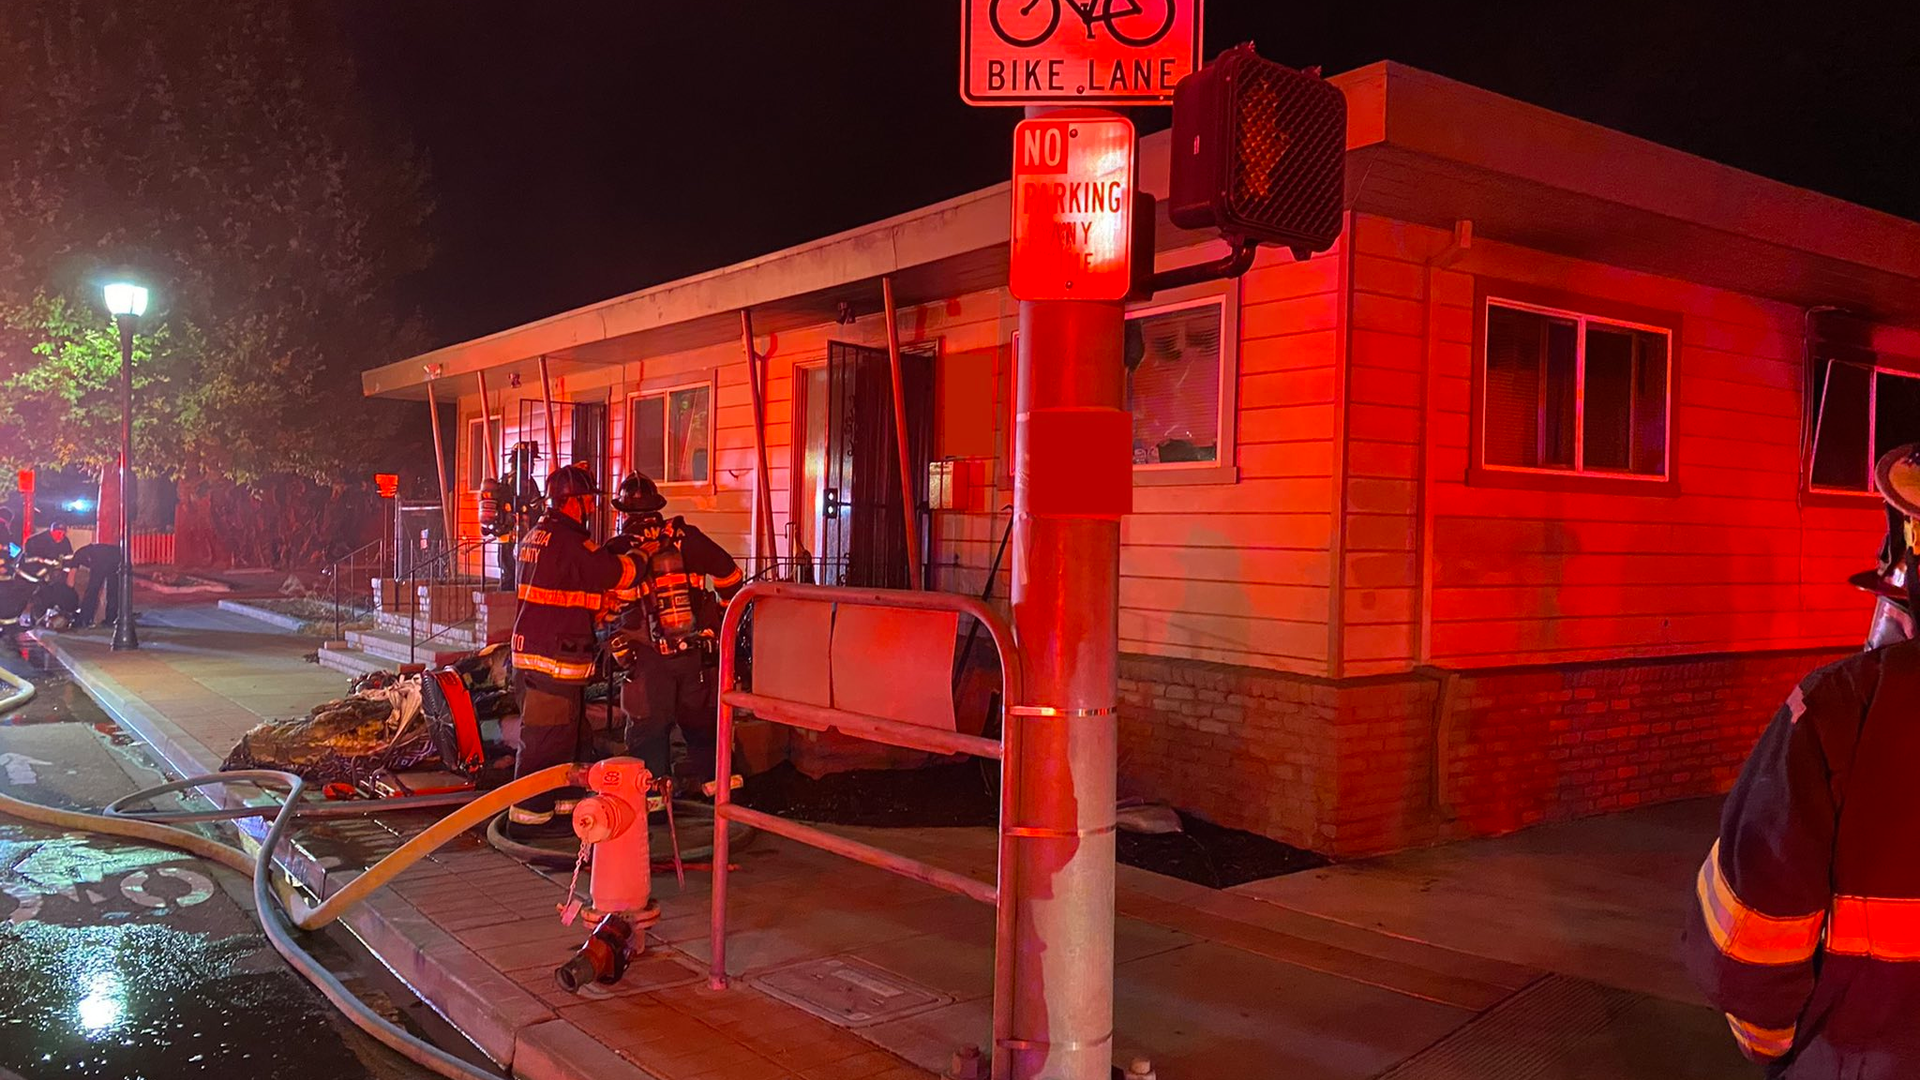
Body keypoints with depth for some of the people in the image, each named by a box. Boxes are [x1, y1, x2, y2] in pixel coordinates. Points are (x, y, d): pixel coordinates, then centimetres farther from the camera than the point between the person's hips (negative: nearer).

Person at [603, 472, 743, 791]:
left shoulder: (618, 549, -8)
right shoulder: (686, 537, -3)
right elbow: (730, 576, -2)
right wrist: (725, 617, 12)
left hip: (648, 658, -2)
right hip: (697, 652, 2)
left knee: (648, 729, 9)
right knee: (700, 719, 17)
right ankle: (710, 778, 21)